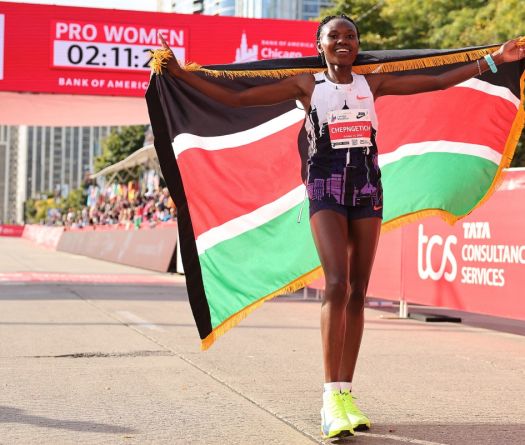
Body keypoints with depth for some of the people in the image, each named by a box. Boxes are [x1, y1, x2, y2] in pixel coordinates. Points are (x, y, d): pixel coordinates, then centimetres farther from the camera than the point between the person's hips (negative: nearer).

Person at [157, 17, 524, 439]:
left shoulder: (372, 83, 13)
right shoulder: (306, 84, 5)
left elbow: (438, 81, 16)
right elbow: (235, 98, 4)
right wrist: (182, 73, -2)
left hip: (367, 187, 3)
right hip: (326, 187, -3)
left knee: (358, 292, 1)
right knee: (337, 284, -19)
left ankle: (346, 393, 6)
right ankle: (331, 397, -18)